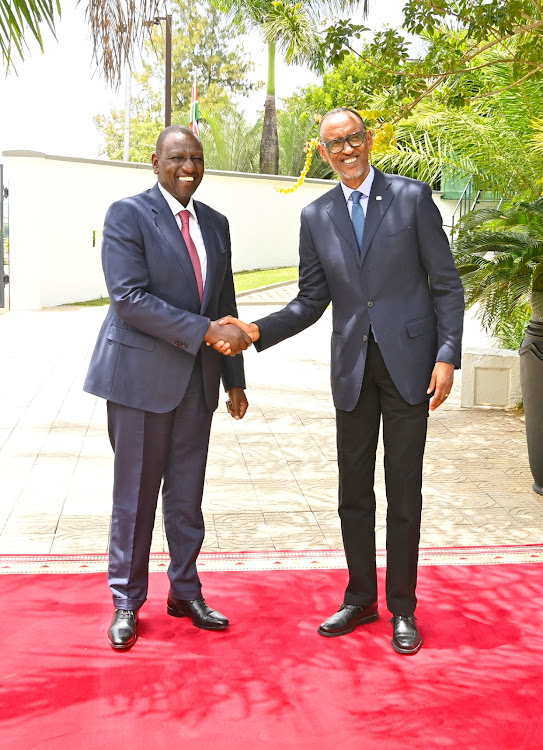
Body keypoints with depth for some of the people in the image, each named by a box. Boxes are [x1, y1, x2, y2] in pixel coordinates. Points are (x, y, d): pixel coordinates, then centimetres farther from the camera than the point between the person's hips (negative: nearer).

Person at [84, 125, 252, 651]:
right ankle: (126, 602, 19)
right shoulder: (127, 215, -6)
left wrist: (234, 379, 13)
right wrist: (205, 331, -21)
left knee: (188, 496, 12)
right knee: (135, 495, 4)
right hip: (141, 376, -5)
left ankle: (186, 593, 27)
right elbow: (129, 297, -17)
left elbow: (225, 307, 15)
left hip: (198, 379, 5)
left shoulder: (215, 224, 13)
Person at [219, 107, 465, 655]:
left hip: (408, 360, -3)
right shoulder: (316, 216, 8)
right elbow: (311, 300, 8)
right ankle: (360, 599, 27)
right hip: (352, 367, 3)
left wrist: (447, 355, -10)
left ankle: (402, 609, 18)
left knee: (403, 492, 3)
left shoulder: (412, 197, -1)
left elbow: (447, 284, -1)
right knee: (354, 491, 10)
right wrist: (257, 331, -7)